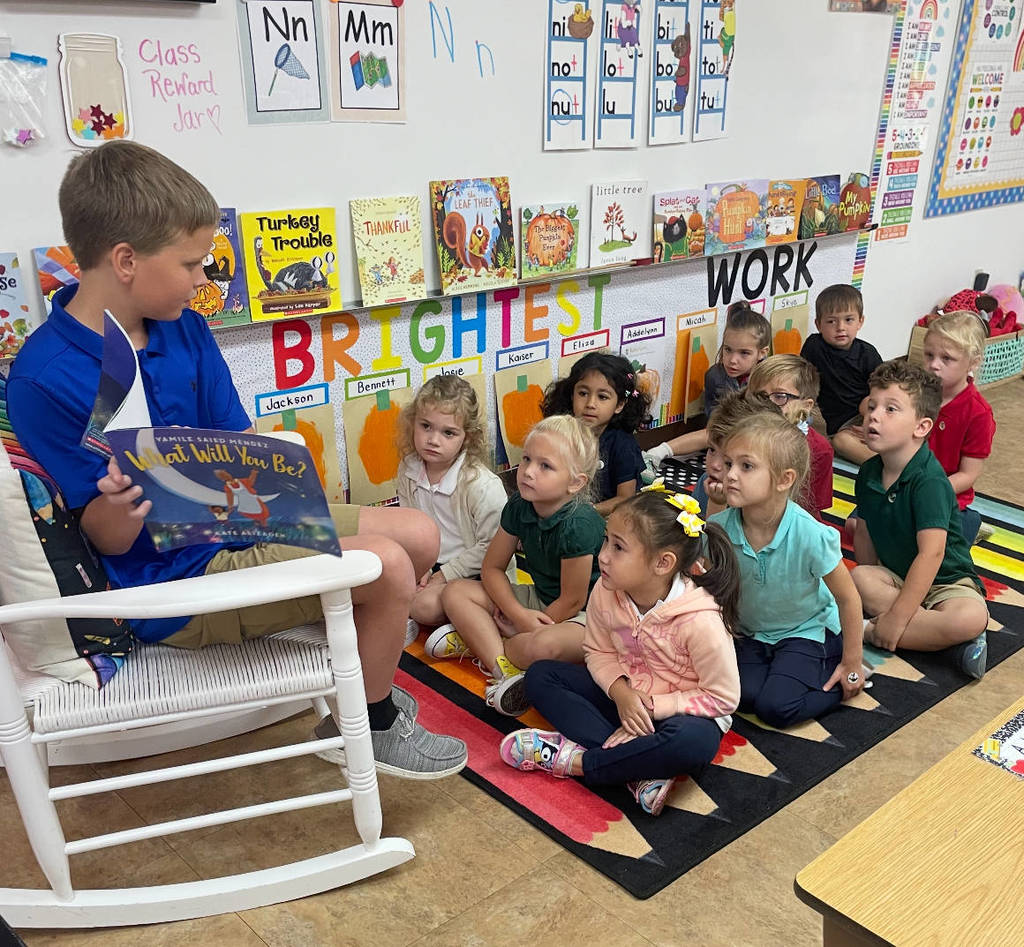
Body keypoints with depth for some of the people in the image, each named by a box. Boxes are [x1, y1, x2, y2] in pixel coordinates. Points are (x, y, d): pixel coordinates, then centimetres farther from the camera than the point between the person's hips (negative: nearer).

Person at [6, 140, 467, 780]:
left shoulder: (184, 328, 3)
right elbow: (106, 538, -15)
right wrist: (118, 511, -37)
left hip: (239, 521, 8)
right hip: (177, 582, -8)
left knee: (420, 536, 5)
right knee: (387, 565, -20)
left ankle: (362, 675, 28)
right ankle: (368, 725, 9)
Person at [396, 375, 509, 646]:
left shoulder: (483, 485, -24)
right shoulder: (409, 470, -5)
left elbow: (492, 547, -19)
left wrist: (446, 574, -17)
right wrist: (420, 568, -7)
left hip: (474, 573, -7)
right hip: (430, 565, 7)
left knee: (427, 605, -29)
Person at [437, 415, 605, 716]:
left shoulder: (579, 525, -29)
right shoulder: (518, 506, -9)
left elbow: (572, 601, -21)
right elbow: (492, 568, 0)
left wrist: (526, 630, -12)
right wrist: (520, 615, -15)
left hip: (584, 615, -8)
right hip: (539, 599, 8)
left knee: (543, 646, -40)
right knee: (455, 593, -3)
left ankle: (477, 640, -8)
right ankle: (504, 670, -21)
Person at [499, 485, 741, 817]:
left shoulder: (700, 621, -29)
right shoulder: (606, 593, -15)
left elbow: (722, 698, -19)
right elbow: (599, 651, 1)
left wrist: (652, 707, -21)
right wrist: (620, 691, -20)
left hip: (677, 711, -6)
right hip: (623, 696, 6)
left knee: (693, 743, -40)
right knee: (539, 675, -8)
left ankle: (573, 760, -22)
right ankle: (640, 771, -23)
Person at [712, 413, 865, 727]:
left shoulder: (810, 535, -30)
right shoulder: (719, 528, -22)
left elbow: (848, 598, -16)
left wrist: (852, 663, -6)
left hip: (805, 629, -3)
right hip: (750, 632, 3)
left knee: (776, 707, -19)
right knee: (745, 693, -21)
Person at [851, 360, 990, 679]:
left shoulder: (929, 480, -25)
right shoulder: (869, 472, -4)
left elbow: (931, 553, -30)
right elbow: (864, 534, 6)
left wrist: (896, 618, -31)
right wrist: (872, 589, 2)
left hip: (946, 580, -6)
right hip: (897, 577, 7)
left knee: (971, 618, -36)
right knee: (859, 577, -26)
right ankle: (948, 640, -21)